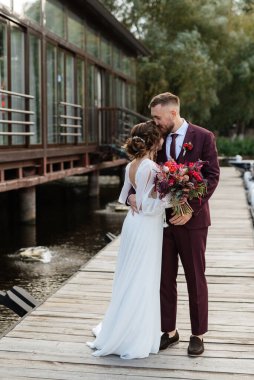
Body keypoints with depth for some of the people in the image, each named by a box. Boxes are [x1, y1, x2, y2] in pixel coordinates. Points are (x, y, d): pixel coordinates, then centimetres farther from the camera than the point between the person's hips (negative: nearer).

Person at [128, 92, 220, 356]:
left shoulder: (203, 137, -5)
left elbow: (212, 176, -10)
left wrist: (191, 208, -19)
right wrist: (132, 194, -14)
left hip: (191, 218, -4)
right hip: (162, 218, 4)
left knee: (195, 279, 7)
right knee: (165, 278, 9)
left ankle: (197, 335, 20)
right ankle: (169, 331, 23)